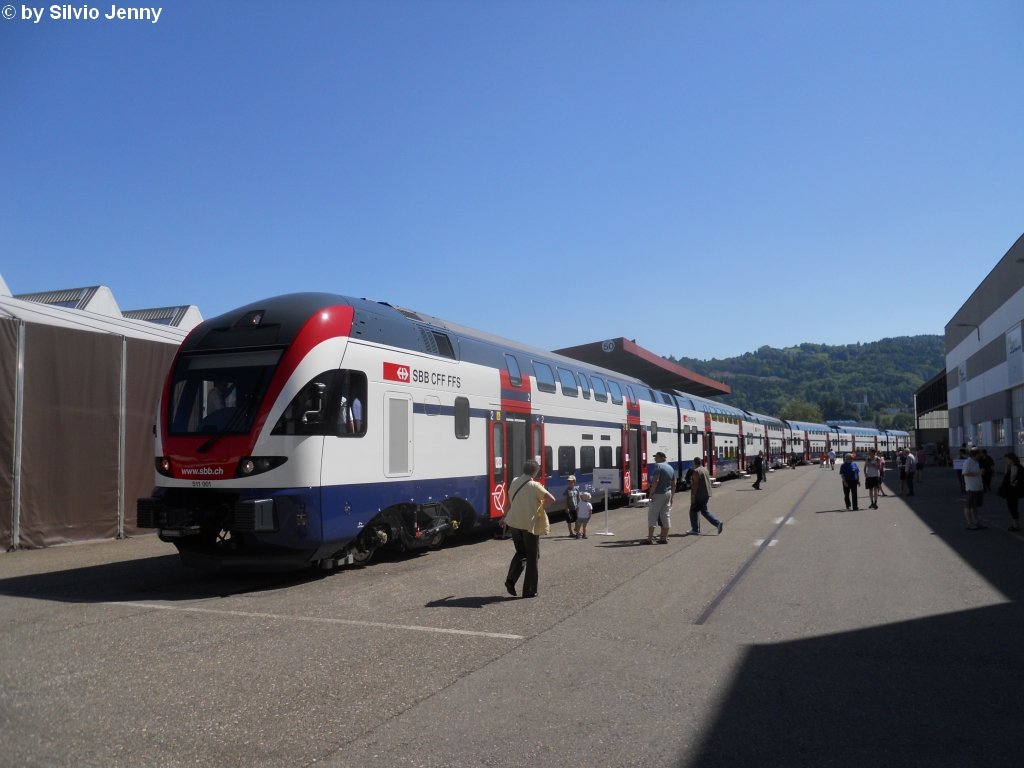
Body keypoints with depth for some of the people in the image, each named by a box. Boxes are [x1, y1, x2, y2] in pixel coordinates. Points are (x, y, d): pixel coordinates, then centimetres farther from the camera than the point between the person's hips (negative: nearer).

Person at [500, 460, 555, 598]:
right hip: (530, 525, -5)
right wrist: (542, 501, -1)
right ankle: (529, 591, 10)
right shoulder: (534, 485, -14)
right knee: (532, 557, 7)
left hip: (514, 523, 6)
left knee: (520, 553, 21)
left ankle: (511, 579, 2)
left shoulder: (514, 482, 4)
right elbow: (552, 500, -22)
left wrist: (505, 517, 31)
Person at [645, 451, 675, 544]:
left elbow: (656, 481, -21)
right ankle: (664, 538, 11)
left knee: (652, 515, -2)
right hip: (668, 493, 7)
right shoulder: (671, 468, 14)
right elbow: (674, 484, 15)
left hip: (658, 494, -7)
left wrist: (651, 492, -16)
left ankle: (650, 538, -5)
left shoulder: (658, 466, -11)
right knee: (666, 515, 10)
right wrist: (671, 496, 21)